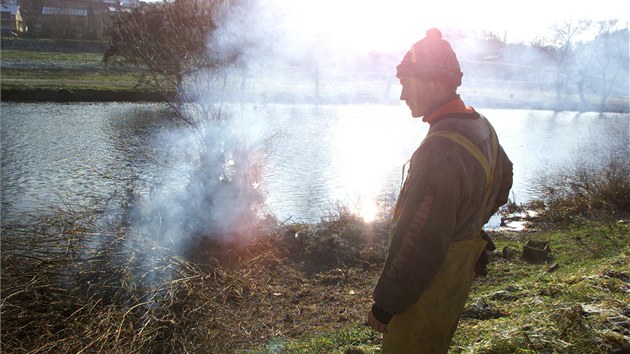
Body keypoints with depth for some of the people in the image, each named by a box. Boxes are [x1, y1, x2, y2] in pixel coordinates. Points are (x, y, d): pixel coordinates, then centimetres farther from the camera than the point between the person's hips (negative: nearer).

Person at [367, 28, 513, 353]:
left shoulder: (440, 149, -30)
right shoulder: (481, 127, 1)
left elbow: (418, 243, -30)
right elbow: (503, 181, 21)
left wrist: (384, 306, -21)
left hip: (428, 284, -9)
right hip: (461, 270, 9)